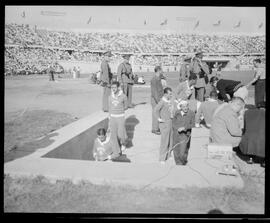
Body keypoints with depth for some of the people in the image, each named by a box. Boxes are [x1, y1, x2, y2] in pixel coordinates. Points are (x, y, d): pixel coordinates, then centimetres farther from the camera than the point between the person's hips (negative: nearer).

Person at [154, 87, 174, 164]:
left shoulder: (170, 100, 7)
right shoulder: (162, 101, -19)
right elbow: (156, 109, -31)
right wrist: (159, 118, -24)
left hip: (171, 122, 8)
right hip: (164, 123, -8)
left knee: (170, 140, 17)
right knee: (164, 141, -3)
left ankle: (168, 155, 32)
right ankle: (162, 158, 8)